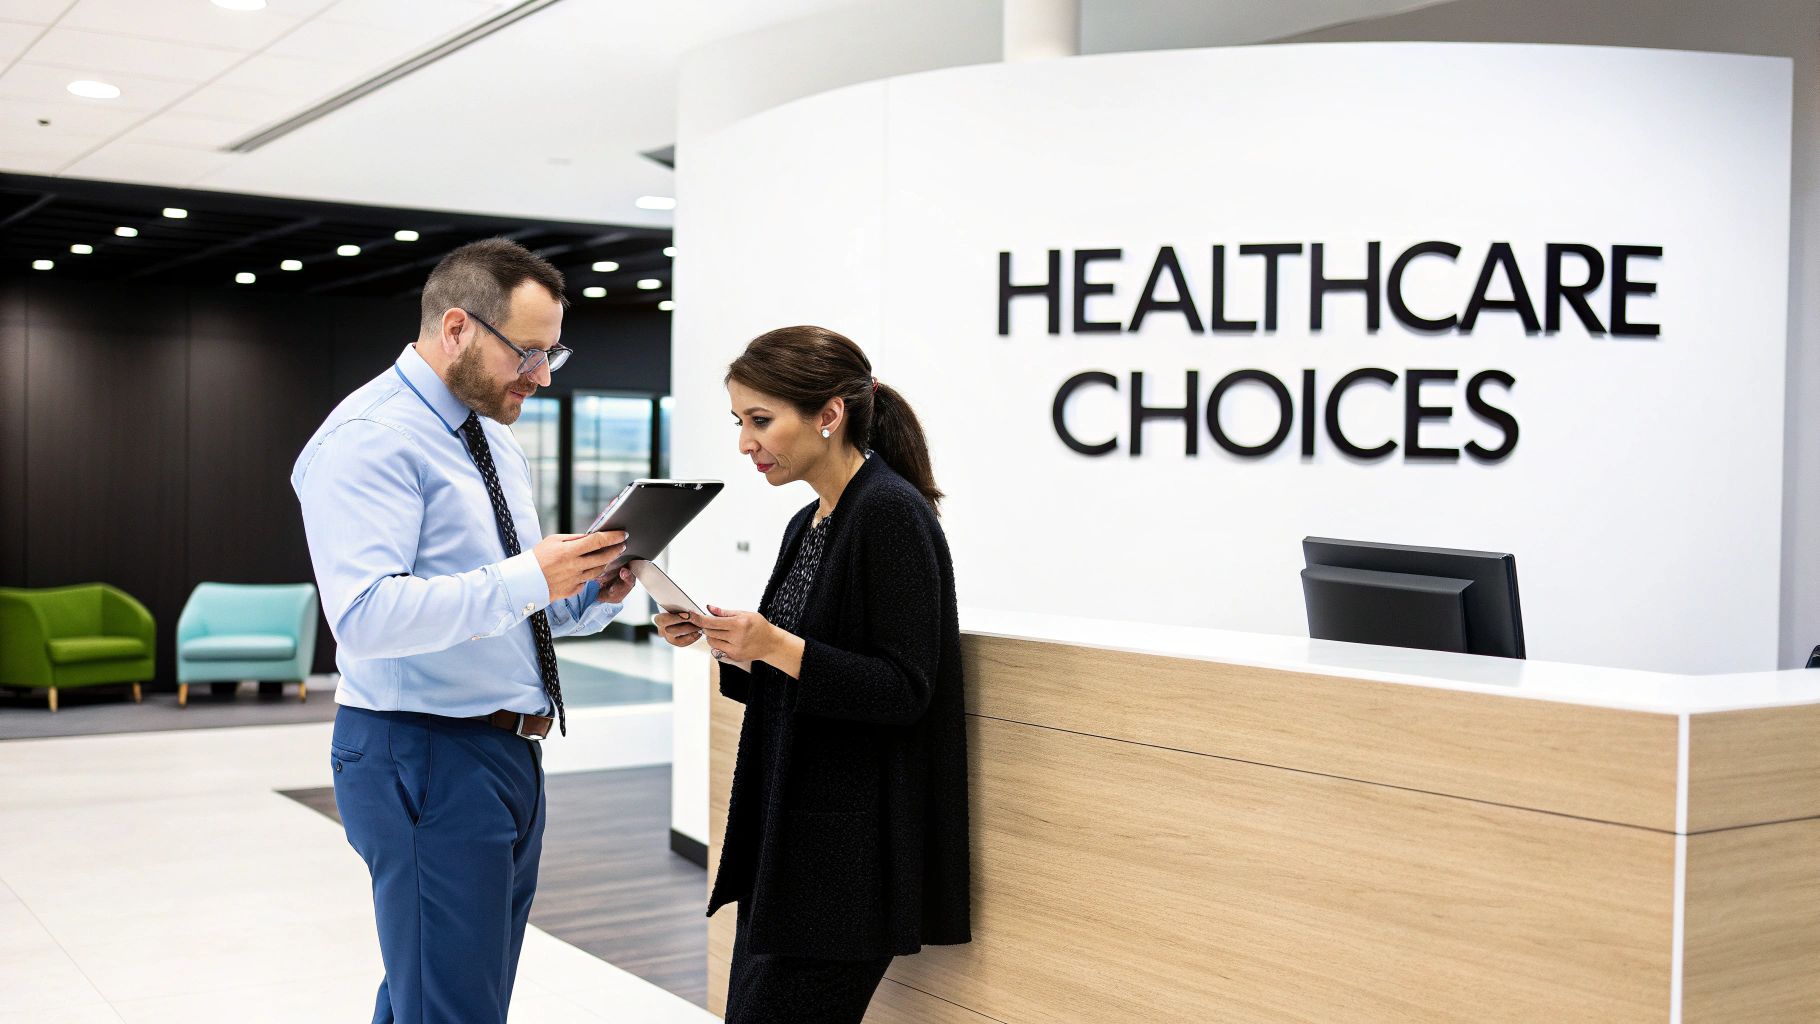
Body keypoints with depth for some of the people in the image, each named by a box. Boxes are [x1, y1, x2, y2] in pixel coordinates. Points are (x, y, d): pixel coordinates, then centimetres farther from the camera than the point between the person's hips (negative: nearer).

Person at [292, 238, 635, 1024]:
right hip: (426, 759, -9)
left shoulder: (496, 439, 16)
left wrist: (590, 593, 0)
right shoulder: (370, 437, -14)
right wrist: (525, 580, -28)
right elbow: (365, 615, -25)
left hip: (509, 755, 9)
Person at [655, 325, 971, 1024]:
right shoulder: (809, 524, 13)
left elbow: (904, 690, -19)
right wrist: (724, 640, 3)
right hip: (785, 835, 9)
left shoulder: (892, 514, -15)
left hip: (851, 853, -9)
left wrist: (774, 645, -26)